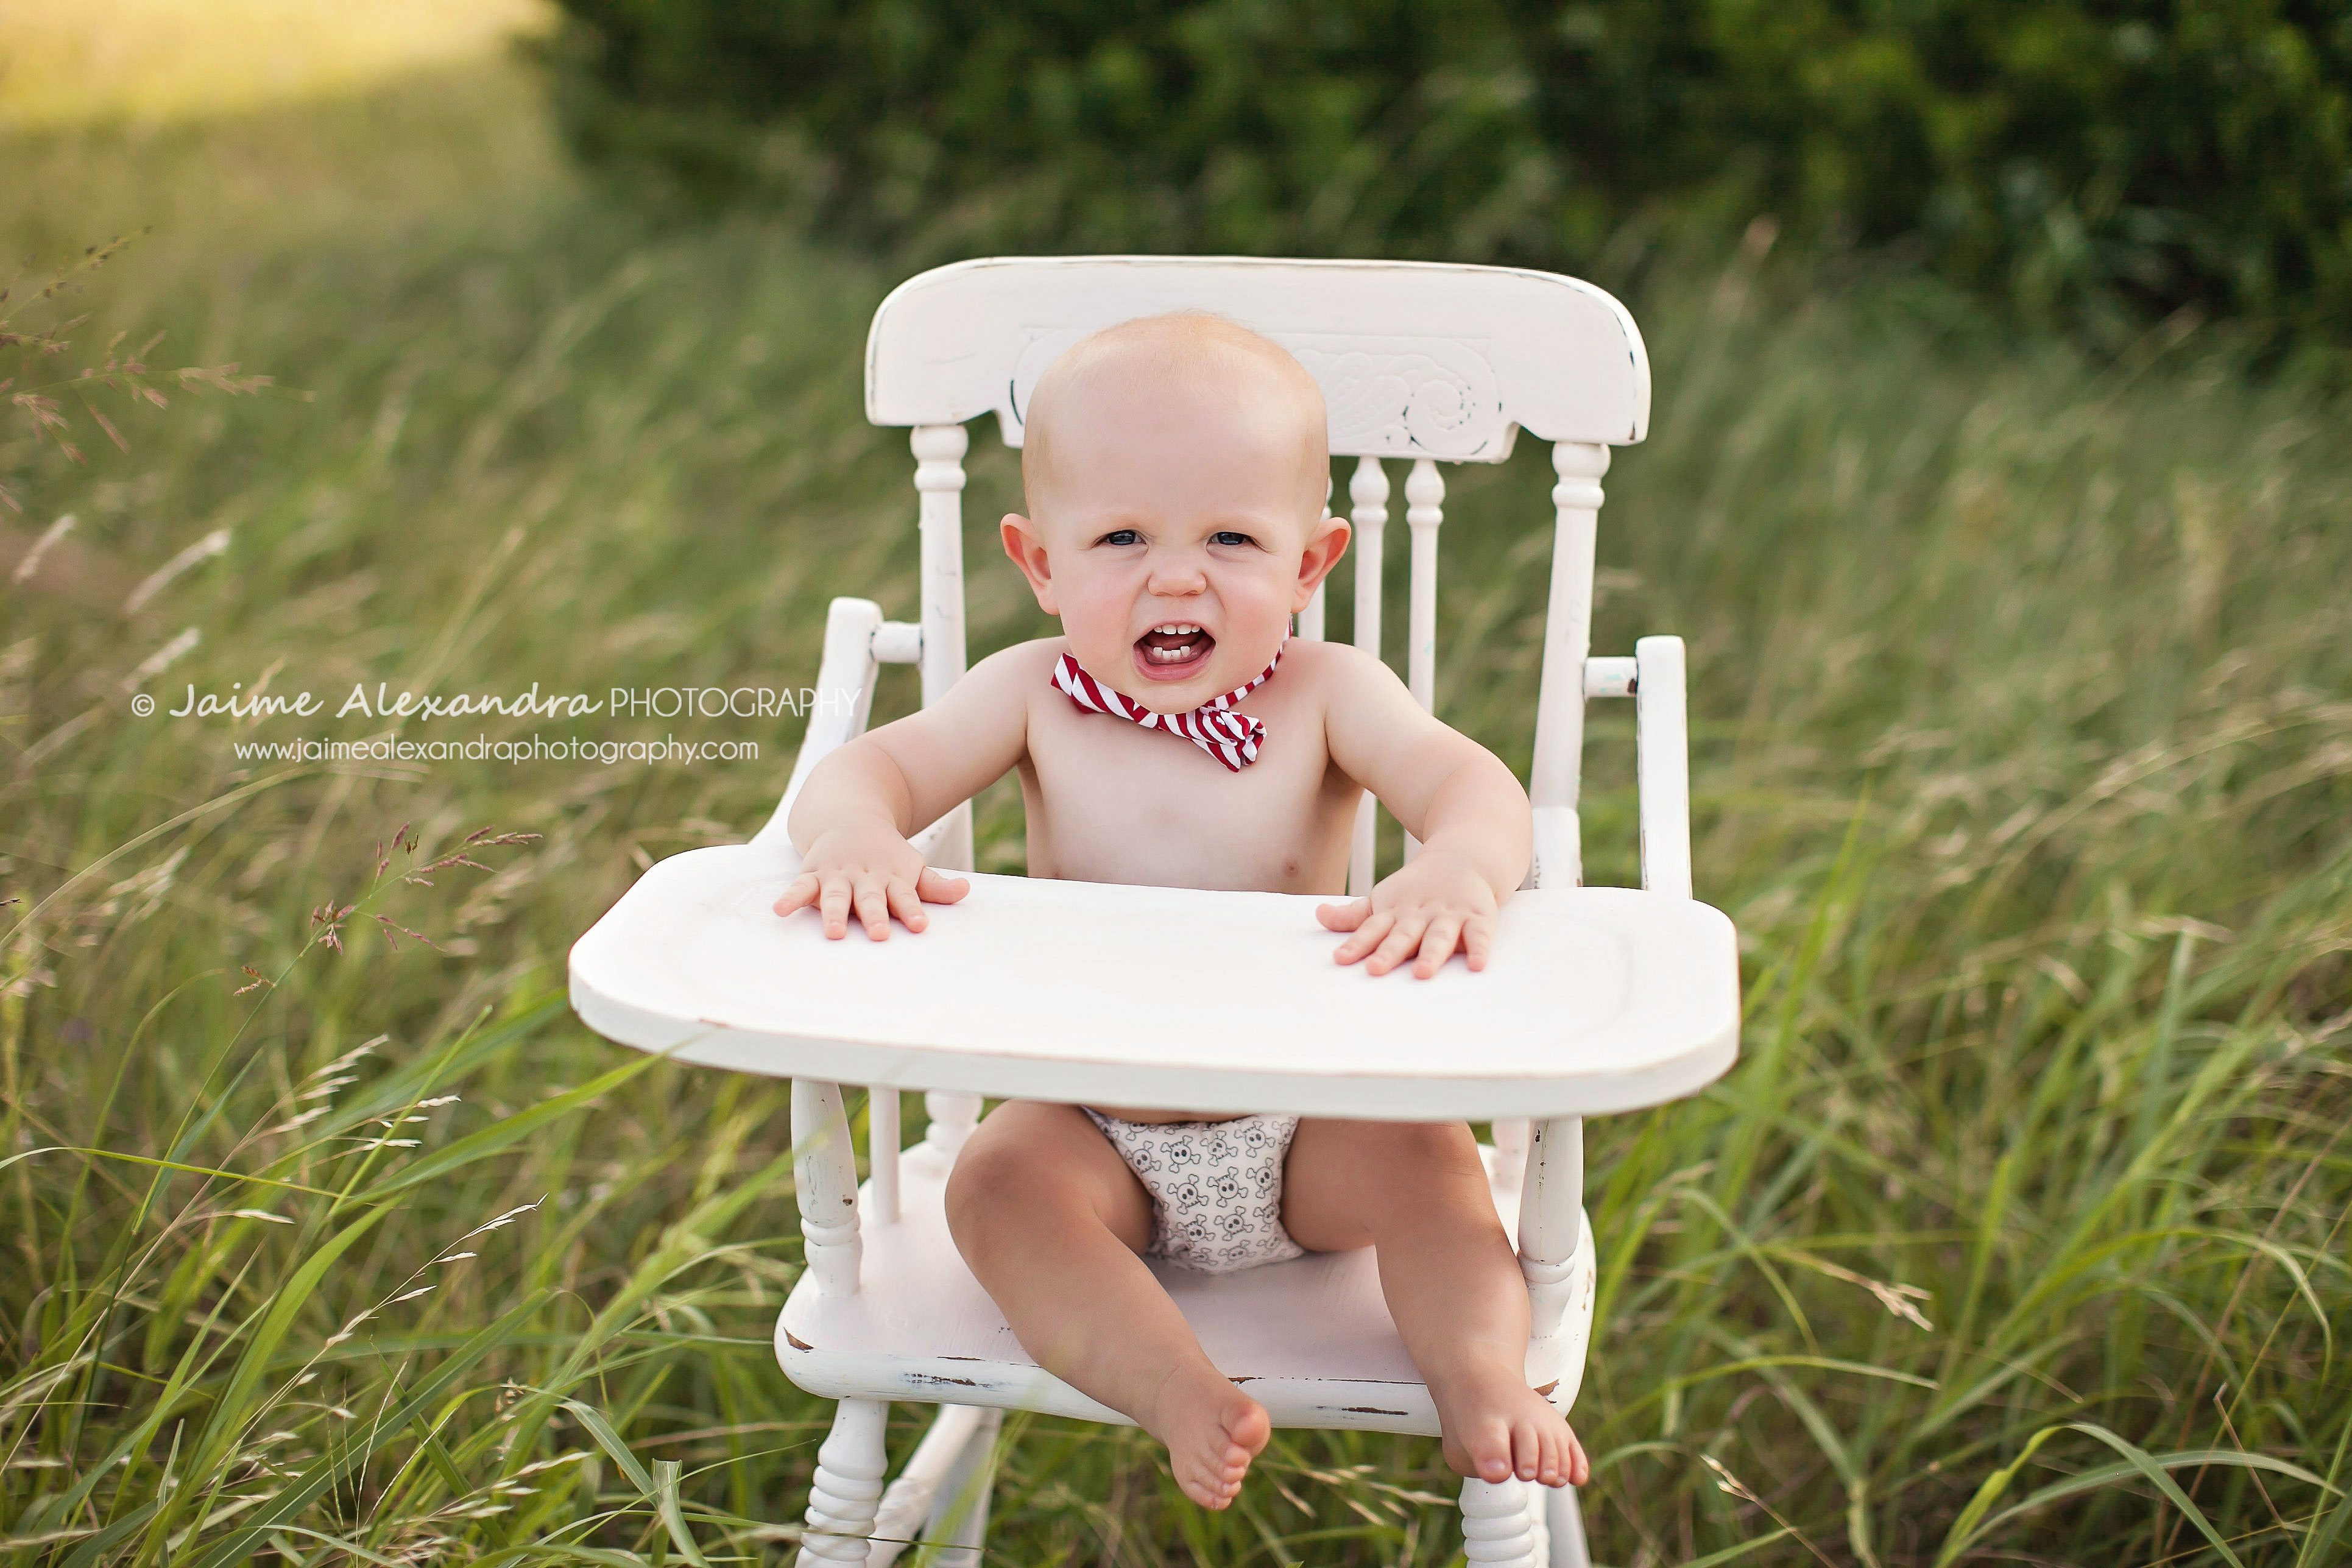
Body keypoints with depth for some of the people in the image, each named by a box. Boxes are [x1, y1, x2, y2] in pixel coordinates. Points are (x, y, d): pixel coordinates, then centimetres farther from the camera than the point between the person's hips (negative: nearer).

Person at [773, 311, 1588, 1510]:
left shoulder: (1327, 697, -9)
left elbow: (1469, 781, -23)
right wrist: (856, 834, -38)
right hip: (1093, 1128, 1)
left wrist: (1457, 869, -48)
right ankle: (1180, 1394, -35)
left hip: (1300, 1125, 0)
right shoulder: (1034, 697, -5)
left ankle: (1481, 1378, -23)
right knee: (997, 1183, -25)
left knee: (1422, 1156, -25)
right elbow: (874, 766, -12)